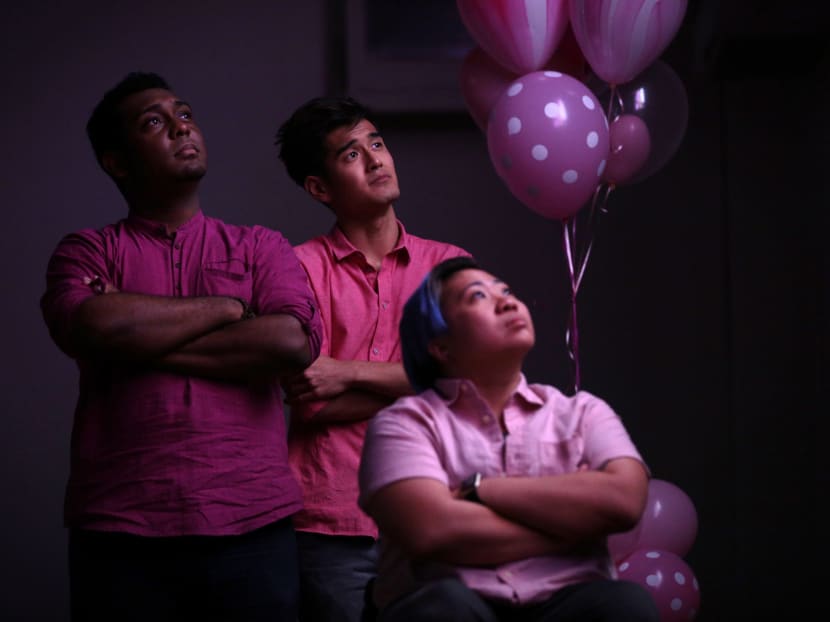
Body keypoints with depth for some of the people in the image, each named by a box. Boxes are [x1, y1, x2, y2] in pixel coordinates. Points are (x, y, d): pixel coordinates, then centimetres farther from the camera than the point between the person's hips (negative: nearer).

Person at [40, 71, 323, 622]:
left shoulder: (262, 247, 13)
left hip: (252, 527, 1)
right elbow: (90, 329, -12)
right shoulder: (87, 252, 10)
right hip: (120, 532, -1)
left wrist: (143, 338, -6)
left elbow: (295, 343, -6)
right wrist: (226, 308, -3)